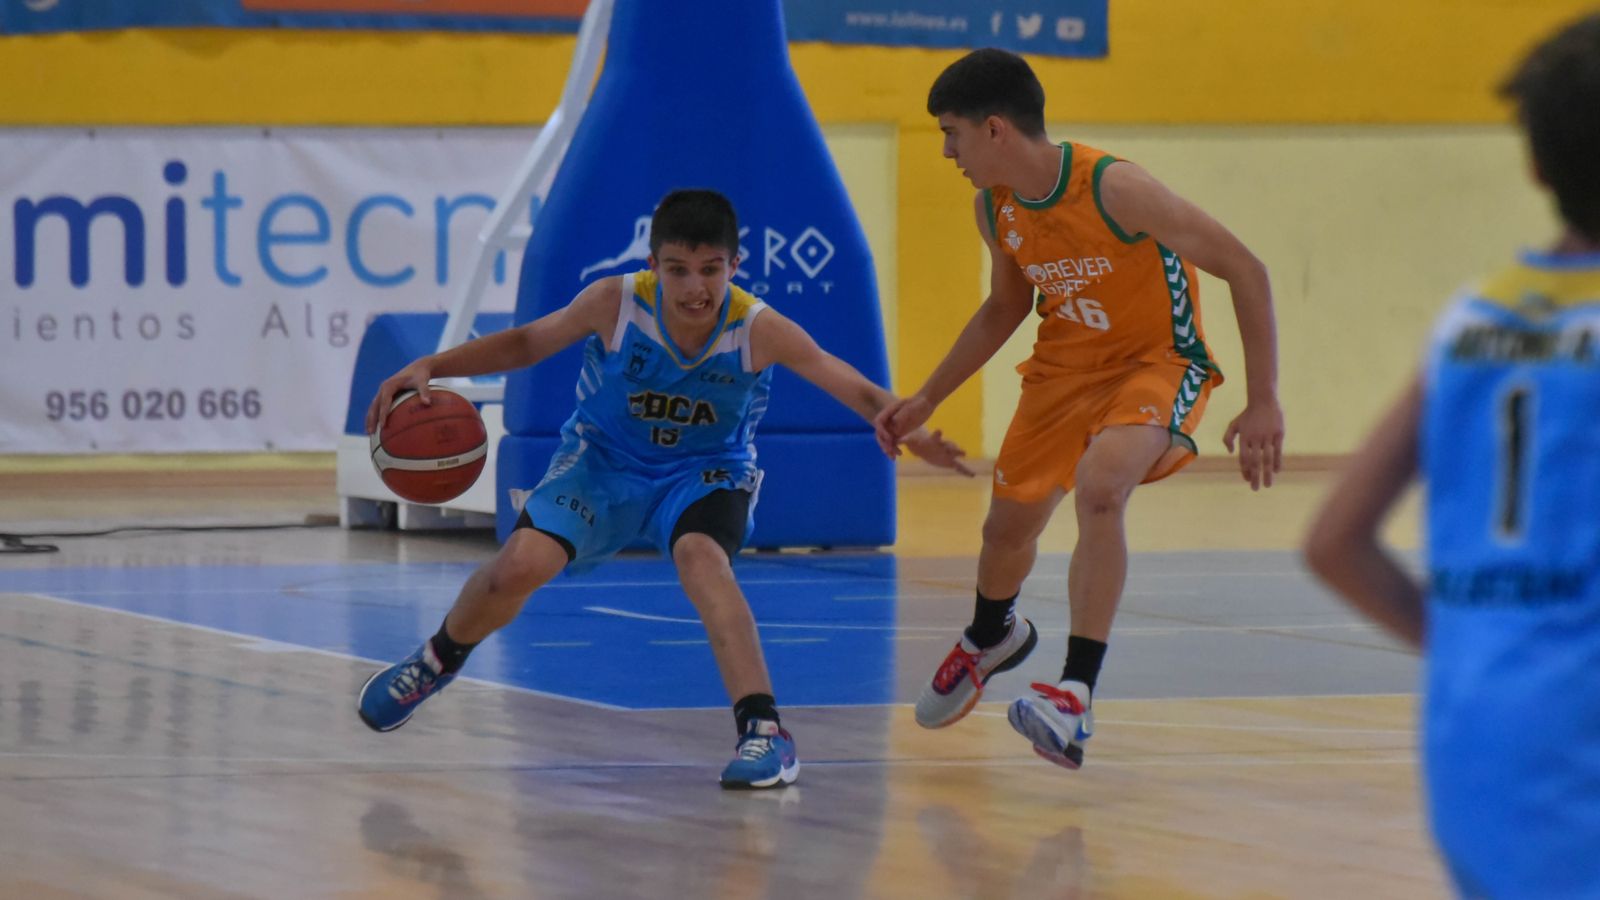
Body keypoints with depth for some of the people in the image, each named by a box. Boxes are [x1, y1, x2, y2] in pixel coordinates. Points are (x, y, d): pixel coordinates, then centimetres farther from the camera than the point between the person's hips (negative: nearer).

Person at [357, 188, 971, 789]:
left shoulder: (759, 330, -24)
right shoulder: (615, 304, -22)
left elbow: (859, 392, -24)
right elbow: (528, 343, -6)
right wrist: (428, 369, -15)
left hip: (705, 471, -1)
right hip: (604, 462, 1)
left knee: (701, 556, -34)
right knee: (521, 563, -19)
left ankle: (764, 730, -35)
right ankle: (438, 661, 14)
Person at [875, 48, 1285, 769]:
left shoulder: (1112, 189, -30)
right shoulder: (995, 206, -8)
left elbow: (1245, 272, -25)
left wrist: (1262, 404, -27)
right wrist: (927, 400, 12)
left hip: (1158, 359, -7)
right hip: (1067, 362, 7)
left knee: (1099, 487, -34)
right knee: (1008, 523, 15)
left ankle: (1076, 695, -32)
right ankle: (990, 637, 51)